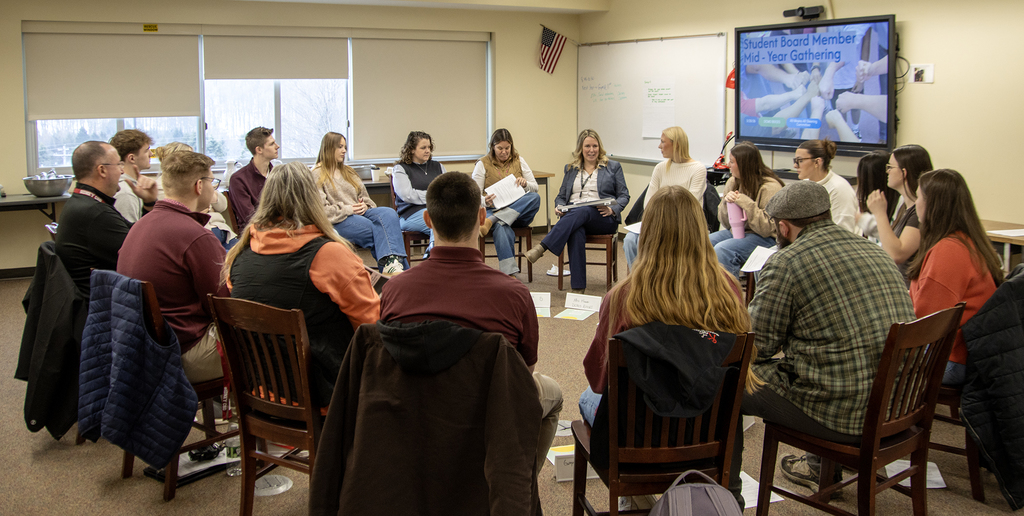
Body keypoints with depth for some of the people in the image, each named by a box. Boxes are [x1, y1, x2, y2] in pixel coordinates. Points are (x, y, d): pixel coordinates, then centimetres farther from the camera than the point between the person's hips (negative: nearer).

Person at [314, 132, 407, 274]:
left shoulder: (348, 172, 28)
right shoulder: (317, 175, 4)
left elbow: (364, 195, 26)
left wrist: (364, 205, 2)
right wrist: (346, 209, -14)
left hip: (359, 213, 6)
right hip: (338, 222, -6)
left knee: (389, 214, -27)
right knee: (376, 230, -31)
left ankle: (391, 263, -43)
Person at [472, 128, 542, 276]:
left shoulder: (518, 160, 13)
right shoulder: (483, 164, 6)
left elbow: (535, 187, 12)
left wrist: (525, 183, -12)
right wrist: (485, 201, -22)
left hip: (520, 212, 3)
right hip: (494, 210, -3)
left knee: (535, 197, -31)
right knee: (502, 227, -39)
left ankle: (490, 221, -39)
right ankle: (509, 271, -45)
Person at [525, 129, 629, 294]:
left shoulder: (613, 167, 15)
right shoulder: (571, 169, 23)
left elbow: (624, 195, 9)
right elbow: (561, 195, 22)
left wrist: (612, 209, -12)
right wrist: (559, 207, -2)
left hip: (603, 218, -1)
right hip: (573, 215, 2)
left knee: (582, 211, -38)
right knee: (576, 233, -37)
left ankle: (542, 247, -46)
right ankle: (578, 287, -40)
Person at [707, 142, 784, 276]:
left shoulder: (770, 188, -14)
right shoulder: (733, 182, 7)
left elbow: (767, 229, -19)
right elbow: (725, 223, 9)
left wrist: (746, 203, -26)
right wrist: (726, 203, -11)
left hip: (765, 239, -7)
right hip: (735, 231, 7)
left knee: (722, 250, -30)